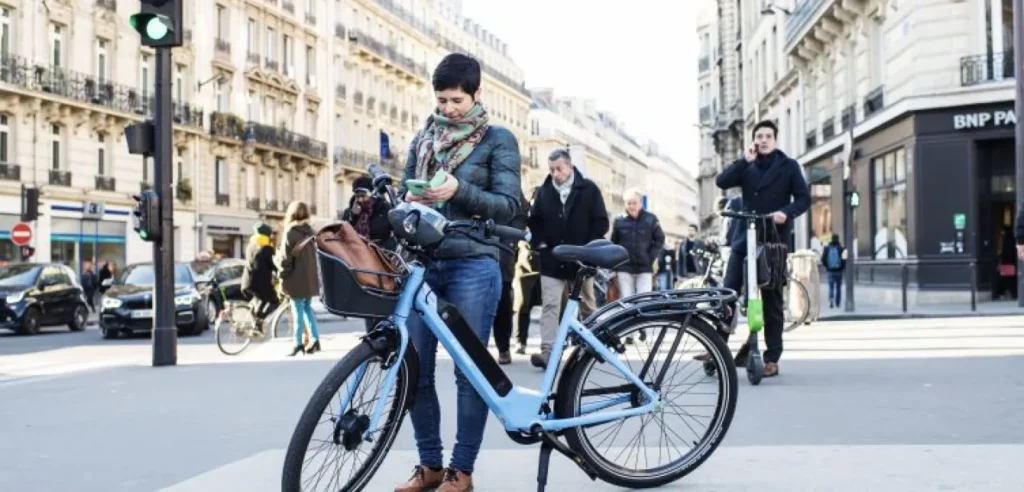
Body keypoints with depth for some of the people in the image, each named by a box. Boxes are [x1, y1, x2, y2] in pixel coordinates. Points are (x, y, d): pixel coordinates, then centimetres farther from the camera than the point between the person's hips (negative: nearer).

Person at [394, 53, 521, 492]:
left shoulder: (498, 139, 2)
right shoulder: (423, 140, 15)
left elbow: (508, 205, -5)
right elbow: (403, 194, 17)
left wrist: (459, 190, -20)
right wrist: (409, 201, -8)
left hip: (472, 266, -4)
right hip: (422, 263, 4)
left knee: (469, 370, 1)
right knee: (415, 369, 4)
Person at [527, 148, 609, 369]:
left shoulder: (588, 189, -3)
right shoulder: (544, 191, 4)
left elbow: (601, 222, -3)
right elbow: (534, 220, 14)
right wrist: (539, 243, 0)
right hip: (552, 260, 1)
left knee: (587, 306, 12)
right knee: (550, 305, -9)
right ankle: (548, 351, -15)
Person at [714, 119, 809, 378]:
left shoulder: (788, 166, 3)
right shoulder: (746, 167, 8)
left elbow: (804, 198, -3)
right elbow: (722, 181, -7)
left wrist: (787, 212, -22)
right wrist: (744, 160, -16)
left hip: (775, 237, -2)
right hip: (746, 236, 2)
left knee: (772, 299, 2)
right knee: (728, 293, -9)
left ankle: (772, 359, 6)